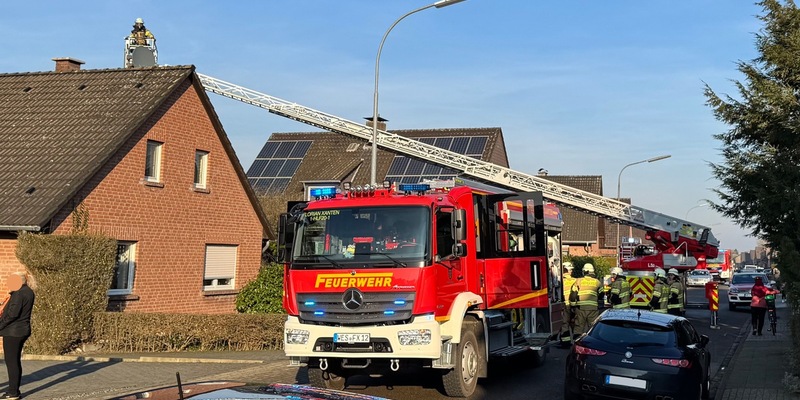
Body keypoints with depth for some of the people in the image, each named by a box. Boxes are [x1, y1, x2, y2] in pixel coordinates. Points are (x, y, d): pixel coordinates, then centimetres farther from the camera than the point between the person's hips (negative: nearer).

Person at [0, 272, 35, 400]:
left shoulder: (19, 294, -18)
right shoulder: (29, 292, 13)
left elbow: (12, 313, -23)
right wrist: (12, 294, 8)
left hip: (12, 332, -10)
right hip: (23, 330, 10)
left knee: (11, 362, -4)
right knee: (15, 361, 15)